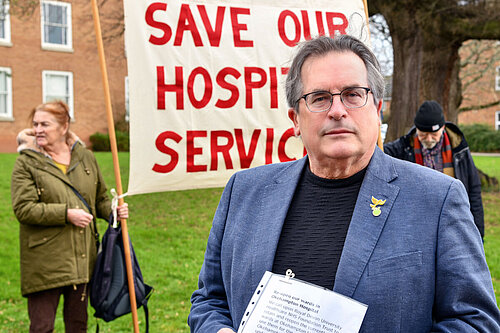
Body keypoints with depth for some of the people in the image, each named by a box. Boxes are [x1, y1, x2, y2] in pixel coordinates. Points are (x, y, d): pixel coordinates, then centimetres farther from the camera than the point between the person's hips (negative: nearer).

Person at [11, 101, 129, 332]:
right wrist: (66, 214, -18)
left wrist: (113, 211, -1)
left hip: (82, 259, 4)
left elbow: (99, 198, 19)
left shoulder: (85, 157, 9)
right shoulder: (26, 163, -3)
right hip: (44, 263, -4)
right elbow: (23, 209, -12)